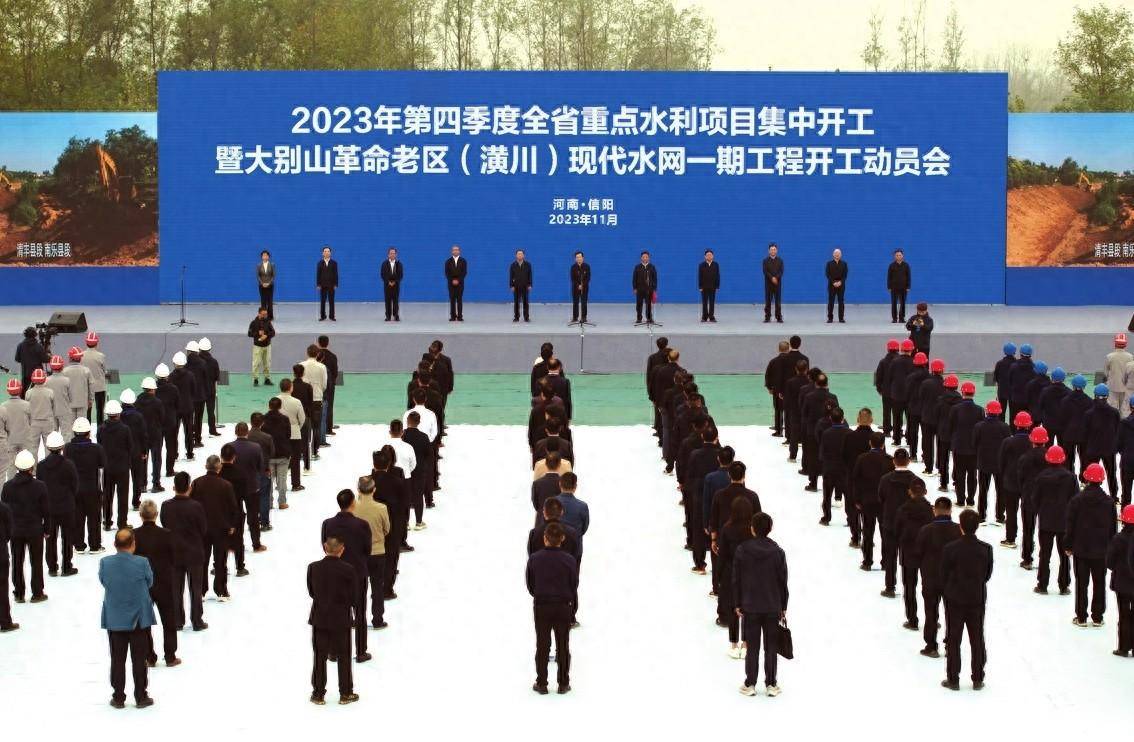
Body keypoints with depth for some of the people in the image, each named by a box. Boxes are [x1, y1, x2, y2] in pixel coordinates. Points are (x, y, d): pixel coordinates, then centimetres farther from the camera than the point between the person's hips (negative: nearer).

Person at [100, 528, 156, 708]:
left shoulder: (105, 563, -13)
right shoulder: (142, 563, -17)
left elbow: (103, 582, 2)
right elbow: (150, 582, -2)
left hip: (114, 619, 1)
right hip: (139, 619, -1)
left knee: (117, 659, 11)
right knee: (139, 659, 9)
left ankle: (118, 697, 15)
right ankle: (141, 697, 15)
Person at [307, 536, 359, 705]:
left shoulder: (313, 568, -10)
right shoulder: (347, 570, -16)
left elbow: (311, 592, 1)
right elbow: (353, 597, -10)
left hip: (320, 618, 2)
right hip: (341, 619, -1)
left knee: (320, 657, 12)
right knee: (343, 657, 12)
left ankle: (318, 694, 16)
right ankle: (345, 694, 18)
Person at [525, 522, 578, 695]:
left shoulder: (534, 559, -9)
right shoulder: (569, 561, -12)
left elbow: (530, 585, 1)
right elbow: (574, 586, -4)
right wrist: (572, 608, 11)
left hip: (541, 607, 0)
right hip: (563, 608, 0)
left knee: (542, 646, 10)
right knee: (563, 646, 11)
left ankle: (541, 684, 14)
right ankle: (563, 684, 15)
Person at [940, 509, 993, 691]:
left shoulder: (950, 549, -15)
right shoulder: (986, 549, -9)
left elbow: (944, 575, -7)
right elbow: (988, 575, 1)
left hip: (955, 600, -2)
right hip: (977, 600, 2)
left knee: (953, 640, 8)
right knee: (977, 640, 12)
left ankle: (953, 679, 10)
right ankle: (978, 679, 16)